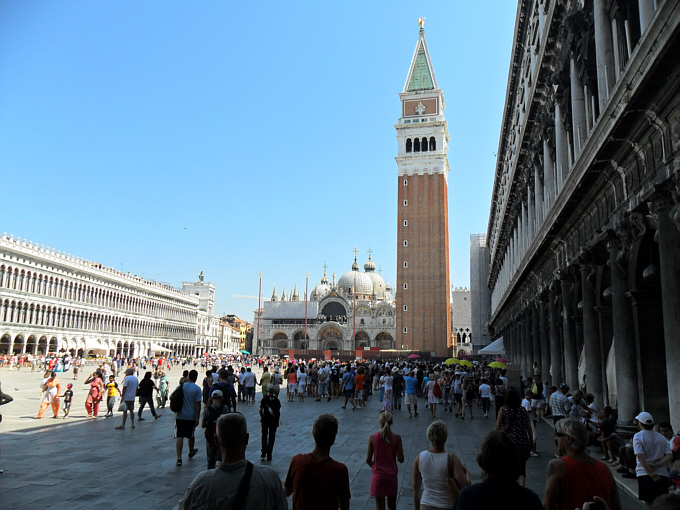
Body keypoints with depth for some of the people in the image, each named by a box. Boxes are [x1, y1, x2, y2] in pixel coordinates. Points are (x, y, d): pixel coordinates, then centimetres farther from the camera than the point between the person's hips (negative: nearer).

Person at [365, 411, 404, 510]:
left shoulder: (373, 438, -11)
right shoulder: (397, 438, -11)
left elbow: (368, 460, -6)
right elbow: (401, 459, -9)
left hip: (378, 476, -1)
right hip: (392, 476, 1)